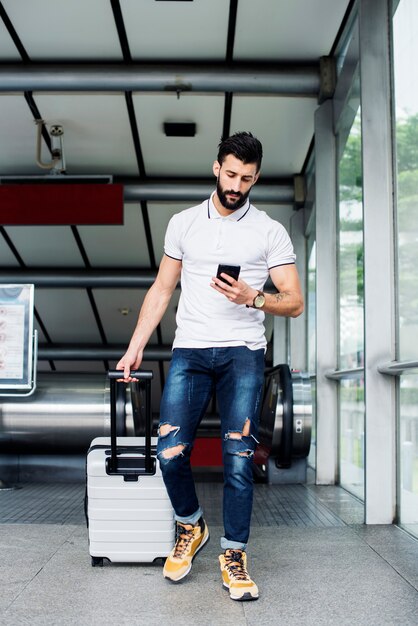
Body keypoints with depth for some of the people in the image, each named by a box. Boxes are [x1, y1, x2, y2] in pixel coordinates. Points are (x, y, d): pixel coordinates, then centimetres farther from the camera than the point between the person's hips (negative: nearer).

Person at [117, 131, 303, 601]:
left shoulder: (270, 231, 5)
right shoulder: (183, 223, 12)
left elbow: (295, 302, 2)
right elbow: (161, 290, 16)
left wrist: (253, 298, -17)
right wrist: (135, 348, 10)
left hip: (243, 353, -1)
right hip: (189, 351, 2)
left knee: (238, 460, -5)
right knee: (170, 453, -7)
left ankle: (233, 556, 12)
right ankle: (190, 527, 21)